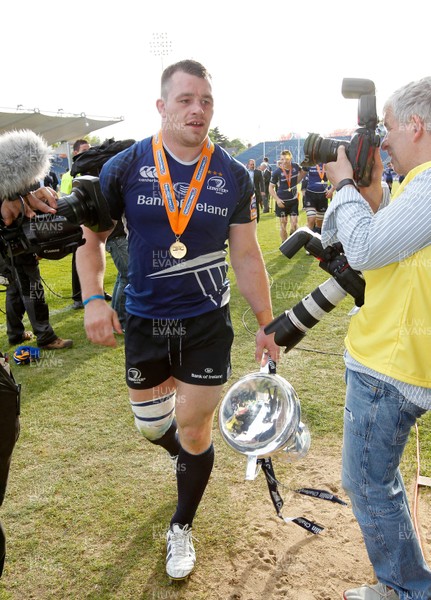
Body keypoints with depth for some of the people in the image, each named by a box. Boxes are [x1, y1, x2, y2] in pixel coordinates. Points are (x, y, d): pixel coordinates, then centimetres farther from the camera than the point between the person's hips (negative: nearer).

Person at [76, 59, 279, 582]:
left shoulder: (234, 177, -4)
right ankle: (192, 459, 52)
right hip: (144, 321, 1)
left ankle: (181, 529, 33)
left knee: (193, 429, 6)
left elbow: (247, 256, 1)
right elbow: (91, 235, 2)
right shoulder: (126, 167, -7)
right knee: (151, 426, 14)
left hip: (208, 323, 0)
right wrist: (93, 299, -12)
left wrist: (266, 323, 1)